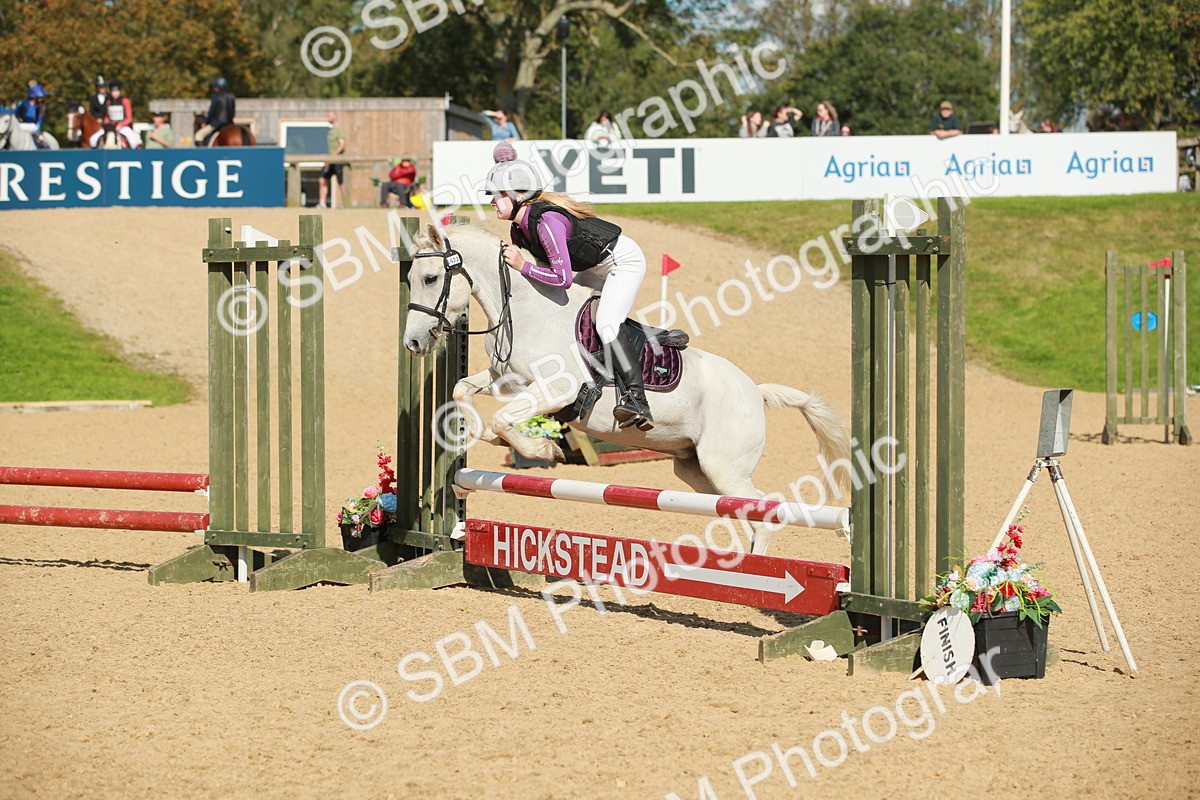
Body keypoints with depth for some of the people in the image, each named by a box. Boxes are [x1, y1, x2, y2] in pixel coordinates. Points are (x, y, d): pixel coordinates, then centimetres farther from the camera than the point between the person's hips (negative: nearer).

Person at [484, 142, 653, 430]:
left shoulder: (546, 220, -32)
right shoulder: (519, 229, -3)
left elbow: (563, 278, -34)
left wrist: (523, 266, -29)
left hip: (624, 261, -10)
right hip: (596, 269, 10)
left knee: (606, 324, -26)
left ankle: (635, 399, -30)